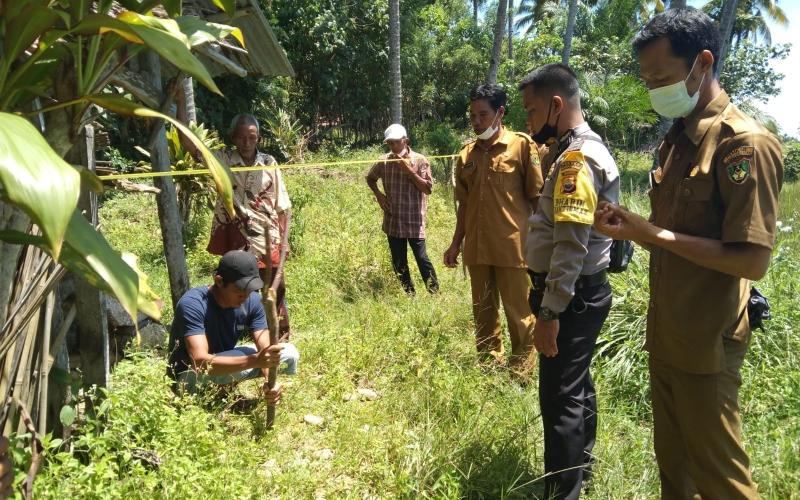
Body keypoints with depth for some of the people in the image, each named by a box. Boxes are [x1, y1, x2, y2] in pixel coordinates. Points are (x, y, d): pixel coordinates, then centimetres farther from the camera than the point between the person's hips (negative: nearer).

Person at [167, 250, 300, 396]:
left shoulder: (252, 301, -15)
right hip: (189, 375, -6)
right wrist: (255, 360, -55)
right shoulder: (192, 304, -32)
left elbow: (266, 349, -20)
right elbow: (200, 362, -43)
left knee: (289, 353, -4)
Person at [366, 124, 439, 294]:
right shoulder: (384, 161, 2)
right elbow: (370, 178, 19)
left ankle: (435, 292, 7)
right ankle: (409, 294, 26)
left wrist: (408, 169, -19)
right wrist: (378, 194, 1)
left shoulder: (419, 160, -7)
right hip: (393, 221, 4)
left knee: (421, 258, -7)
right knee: (398, 262, 11)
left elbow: (428, 188, -12)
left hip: (414, 221, -4)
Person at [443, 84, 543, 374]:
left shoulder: (522, 146, -5)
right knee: (483, 313, 16)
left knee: (519, 315, 5)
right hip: (476, 248, 5)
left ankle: (521, 373, 20)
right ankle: (489, 366, 32)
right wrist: (456, 243, 13)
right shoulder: (467, 153, 9)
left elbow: (537, 198, -4)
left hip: (513, 247, -5)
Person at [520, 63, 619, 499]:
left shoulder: (577, 158, -20)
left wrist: (549, 312, -25)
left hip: (572, 298, -11)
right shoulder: (574, 150, 13)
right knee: (577, 385, 22)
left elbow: (571, 246, -26)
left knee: (559, 397, -1)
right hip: (578, 293, 11)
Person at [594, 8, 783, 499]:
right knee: (671, 459, 21)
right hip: (665, 333, 8)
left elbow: (752, 261, -22)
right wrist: (630, 224, -3)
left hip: (706, 343, -8)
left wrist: (651, 233, -22)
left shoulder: (746, 143, -17)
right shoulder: (677, 138, 10)